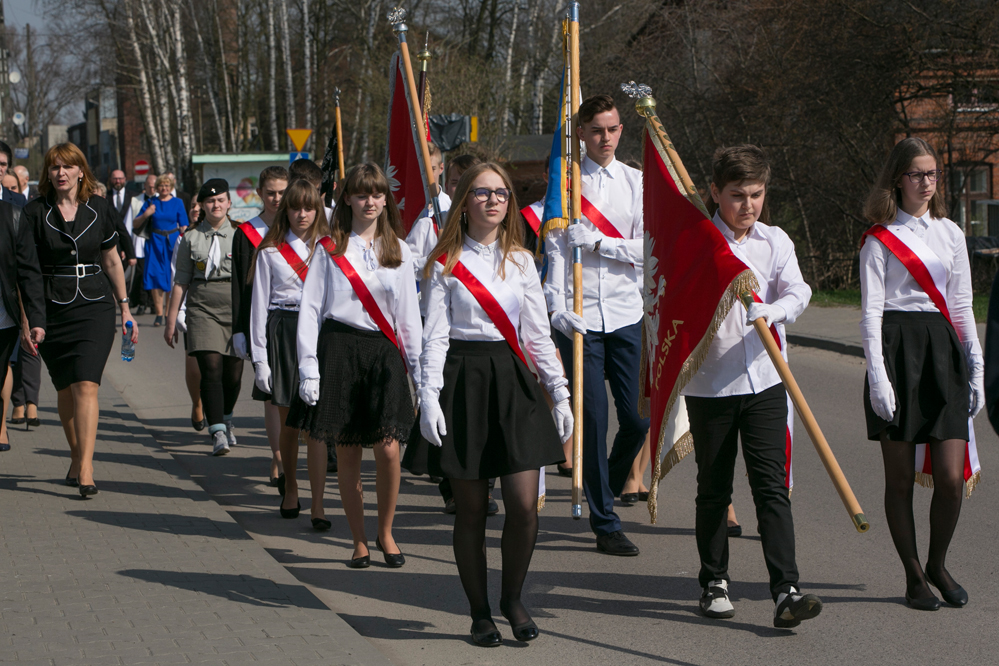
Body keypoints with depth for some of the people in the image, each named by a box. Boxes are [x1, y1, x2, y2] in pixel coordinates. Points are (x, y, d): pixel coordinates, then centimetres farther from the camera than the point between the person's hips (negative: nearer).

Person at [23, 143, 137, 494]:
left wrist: (125, 308, 14)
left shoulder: (100, 209, 4)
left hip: (94, 308, -1)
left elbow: (112, 261, 14)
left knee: (86, 386, -13)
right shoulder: (35, 212, -1)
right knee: (65, 389, 9)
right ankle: (77, 458, 28)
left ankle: (85, 469, -17)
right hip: (51, 310, 1)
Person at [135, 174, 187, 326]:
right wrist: (145, 214, -11)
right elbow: (135, 223, 8)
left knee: (172, 278, -3)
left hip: (173, 242, -1)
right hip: (155, 243, 1)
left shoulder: (177, 203, 5)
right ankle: (159, 313, 0)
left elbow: (183, 226, 3)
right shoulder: (151, 203, 7)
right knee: (155, 276, -5)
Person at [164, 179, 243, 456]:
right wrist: (171, 318, 7)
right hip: (203, 309, -1)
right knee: (211, 368, -14)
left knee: (233, 372, 6)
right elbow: (181, 280, 9)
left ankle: (226, 420, 33)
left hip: (236, 308, 1)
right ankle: (218, 433, -14)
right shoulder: (191, 238, 7)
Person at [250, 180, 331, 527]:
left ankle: (318, 506, -10)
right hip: (282, 333, 1)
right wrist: (259, 357, -2)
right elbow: (259, 305, 5)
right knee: (288, 422, 9)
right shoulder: (270, 251, 6)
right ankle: (290, 487, 32)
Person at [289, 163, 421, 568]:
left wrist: (418, 368, 9)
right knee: (346, 452, 2)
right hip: (340, 350, -1)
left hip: (384, 352, 1)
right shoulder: (330, 249, 4)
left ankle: (385, 532, 10)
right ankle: (359, 541, 14)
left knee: (388, 448, -10)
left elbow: (408, 314, 13)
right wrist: (308, 368, -5)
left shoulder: (398, 250, 11)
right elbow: (310, 309, 2)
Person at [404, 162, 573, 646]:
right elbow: (435, 335, -3)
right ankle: (480, 614, 15)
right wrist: (429, 397, -12)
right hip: (463, 381, -3)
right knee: (471, 509, 2)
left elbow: (538, 333, 12)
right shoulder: (446, 263, 1)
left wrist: (560, 392, 7)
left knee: (524, 505, -6)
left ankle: (512, 598, 16)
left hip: (513, 381, 3)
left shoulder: (521, 261, 11)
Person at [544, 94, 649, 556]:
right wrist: (557, 306, -12)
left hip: (626, 315, 2)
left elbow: (646, 250, 2)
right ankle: (604, 522, 5)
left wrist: (598, 243, -9)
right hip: (578, 318, -2)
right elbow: (554, 249, -2)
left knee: (637, 418, 1)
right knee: (593, 420, -3)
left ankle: (607, 488, 28)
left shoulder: (636, 182, 9)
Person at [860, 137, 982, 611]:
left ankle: (938, 565, 20)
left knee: (951, 476, -2)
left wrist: (976, 367, 12)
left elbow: (961, 306, 17)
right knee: (900, 477, 2)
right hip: (897, 346, -4)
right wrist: (877, 377, -13)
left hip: (942, 348, 4)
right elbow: (870, 310, -5)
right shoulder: (880, 238, 0)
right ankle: (914, 577, 14)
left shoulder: (950, 233, 14)